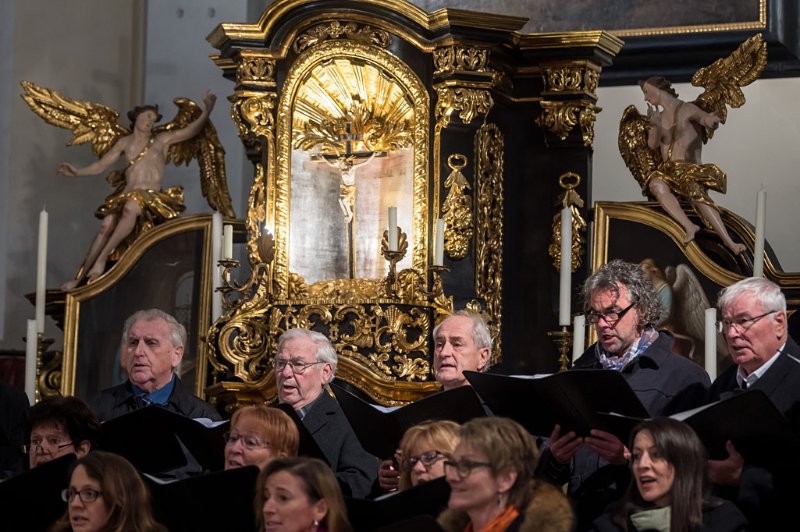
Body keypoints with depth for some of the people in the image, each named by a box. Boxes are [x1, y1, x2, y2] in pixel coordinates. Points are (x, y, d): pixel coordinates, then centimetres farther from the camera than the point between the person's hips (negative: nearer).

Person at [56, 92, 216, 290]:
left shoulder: (162, 139, 11)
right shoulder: (125, 142, 17)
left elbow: (191, 130, 3)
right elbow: (100, 165, 16)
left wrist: (206, 111, -12)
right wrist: (76, 172, 1)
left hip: (151, 197, -2)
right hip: (126, 195, 3)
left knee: (132, 206, -39)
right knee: (107, 223, -26)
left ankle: (102, 258, -35)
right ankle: (79, 277, -25)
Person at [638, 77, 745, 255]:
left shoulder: (687, 109, 5)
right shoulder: (658, 116, 21)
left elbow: (707, 119, -12)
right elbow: (653, 145, 6)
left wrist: (711, 120, -37)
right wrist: (655, 126, -13)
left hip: (689, 169, -4)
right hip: (667, 171, 4)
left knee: (695, 190, -38)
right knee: (656, 184, -33)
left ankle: (729, 242, -47)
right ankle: (689, 226, -47)